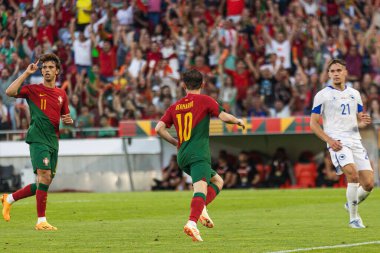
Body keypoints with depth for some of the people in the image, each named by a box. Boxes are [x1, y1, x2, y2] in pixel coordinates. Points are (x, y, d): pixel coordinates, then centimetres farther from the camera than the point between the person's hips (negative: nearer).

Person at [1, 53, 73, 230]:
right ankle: (41, 221, -14)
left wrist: (69, 121, 1)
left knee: (44, 184, 9)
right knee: (45, 177, -18)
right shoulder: (34, 90, 0)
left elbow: (65, 117, 26)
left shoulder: (61, 94, 15)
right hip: (38, 140, -6)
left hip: (53, 142, 6)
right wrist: (27, 73, -15)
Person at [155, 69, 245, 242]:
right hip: (199, 155, -6)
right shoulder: (204, 100, 1)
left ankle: (200, 209, 0)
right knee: (201, 189, -18)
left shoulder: (175, 106, 15)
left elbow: (159, 128, 9)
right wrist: (238, 121, 14)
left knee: (217, 181, 20)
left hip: (182, 157, 6)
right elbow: (225, 117, -6)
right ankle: (192, 222, -39)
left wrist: (175, 142, 21)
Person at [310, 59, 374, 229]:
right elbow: (313, 123, 0)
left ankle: (351, 204, 27)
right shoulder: (322, 95, 2)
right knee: (352, 174, -27)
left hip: (355, 141, 5)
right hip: (337, 142, -5)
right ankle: (354, 218, -13)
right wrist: (329, 140, -13)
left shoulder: (354, 94, 16)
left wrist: (364, 122, -2)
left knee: (368, 184, -5)